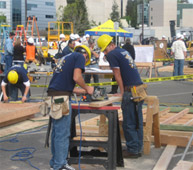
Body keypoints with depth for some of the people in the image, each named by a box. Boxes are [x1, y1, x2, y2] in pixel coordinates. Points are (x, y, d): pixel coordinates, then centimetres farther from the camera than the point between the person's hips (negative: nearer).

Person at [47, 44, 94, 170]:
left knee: (56, 131, 15)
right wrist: (87, 89, 5)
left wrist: (85, 91, 29)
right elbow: (76, 77, -11)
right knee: (63, 133, -4)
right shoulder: (80, 56, 4)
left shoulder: (67, 57, 28)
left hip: (53, 95, 9)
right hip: (61, 97, -9)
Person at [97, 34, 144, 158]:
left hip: (131, 91, -9)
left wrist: (122, 92, 4)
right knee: (138, 121, 13)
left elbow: (118, 76, -5)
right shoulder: (124, 51, 19)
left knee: (129, 123, 0)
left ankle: (133, 150, 5)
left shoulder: (112, 55, -6)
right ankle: (138, 148, 20)